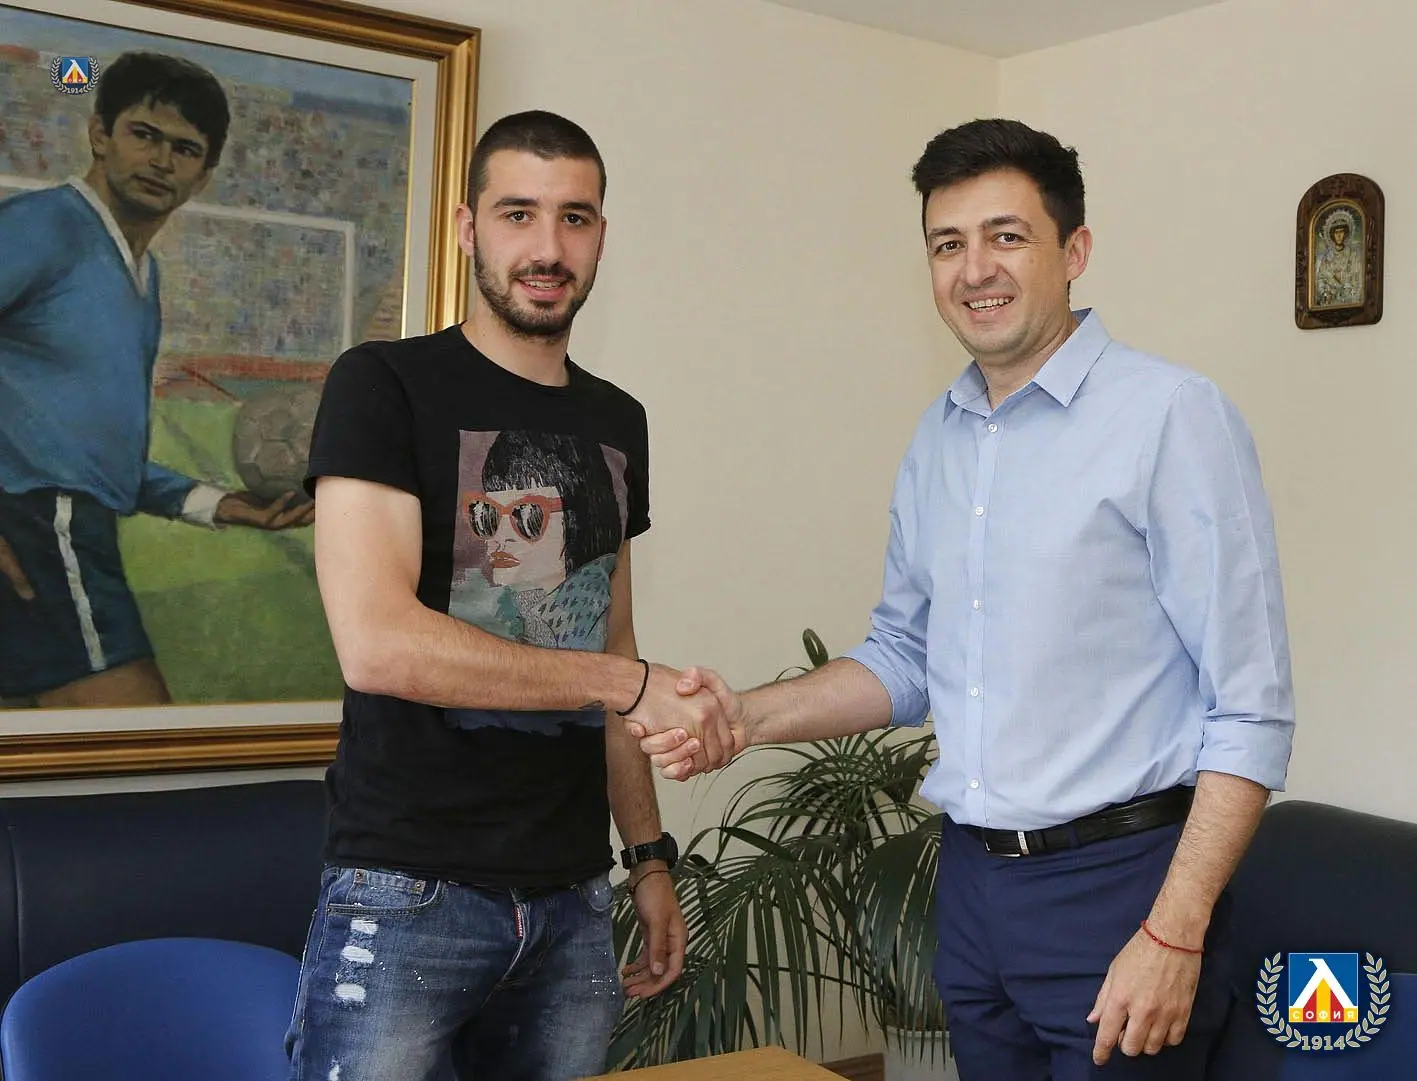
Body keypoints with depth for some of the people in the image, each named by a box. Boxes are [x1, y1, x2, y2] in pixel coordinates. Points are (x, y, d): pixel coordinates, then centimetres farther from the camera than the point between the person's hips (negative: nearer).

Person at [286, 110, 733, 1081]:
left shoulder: (617, 422, 12)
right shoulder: (385, 386, -7)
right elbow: (377, 644, -19)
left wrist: (649, 855, 13)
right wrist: (637, 684, -15)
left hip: (573, 900, 5)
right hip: (410, 893, -5)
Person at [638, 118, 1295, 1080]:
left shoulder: (1171, 416, -12)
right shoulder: (937, 440, 9)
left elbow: (1251, 710, -14)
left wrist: (1174, 935, -18)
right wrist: (750, 718, 1)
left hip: (1117, 881, -6)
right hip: (972, 882, 6)